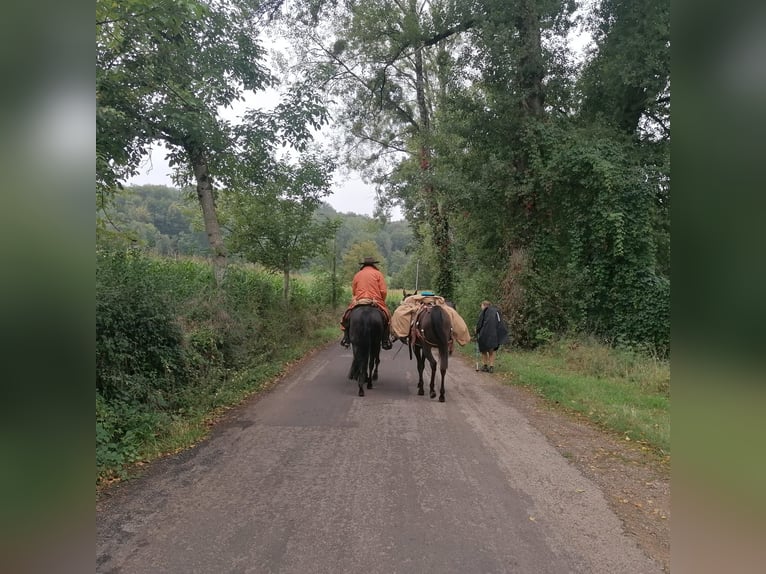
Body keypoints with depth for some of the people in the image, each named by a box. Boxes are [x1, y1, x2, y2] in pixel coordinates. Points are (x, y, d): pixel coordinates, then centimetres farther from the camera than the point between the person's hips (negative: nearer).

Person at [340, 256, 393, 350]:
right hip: (376, 302, -2)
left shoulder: (357, 275, 15)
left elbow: (353, 292, 15)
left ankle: (346, 338, 4)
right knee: (387, 316, 14)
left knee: (346, 317, 18)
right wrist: (381, 301, 14)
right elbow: (384, 291, -1)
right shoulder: (378, 274, 7)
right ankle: (385, 341, 3)